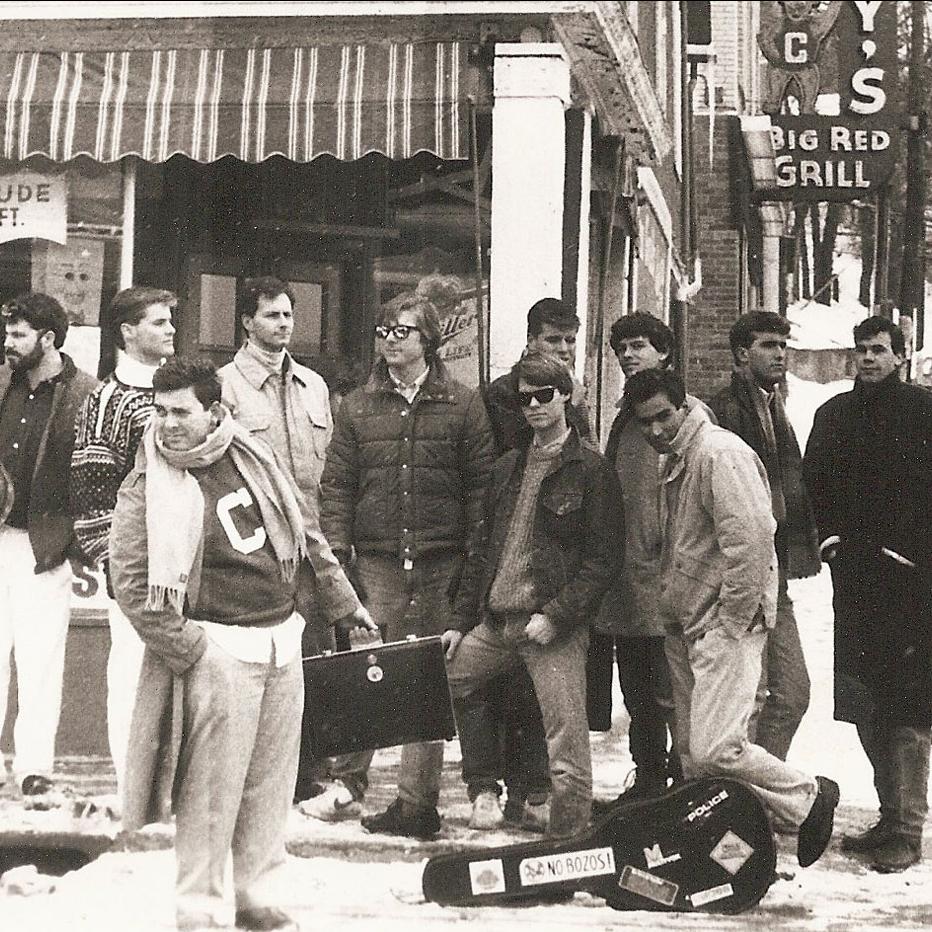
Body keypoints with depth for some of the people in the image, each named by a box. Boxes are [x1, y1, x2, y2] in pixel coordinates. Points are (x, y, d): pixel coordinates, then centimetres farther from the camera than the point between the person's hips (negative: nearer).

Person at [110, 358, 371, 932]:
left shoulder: (251, 457, 7)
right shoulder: (148, 491, -10)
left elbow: (306, 534, 18)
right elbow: (130, 583, -13)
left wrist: (344, 600, 23)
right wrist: (189, 649, -13)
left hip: (283, 642, 6)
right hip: (219, 652, -5)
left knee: (271, 783, 12)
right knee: (211, 791, -4)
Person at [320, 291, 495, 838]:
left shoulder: (462, 405, 5)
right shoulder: (359, 407, 11)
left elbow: (481, 485, 2)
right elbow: (337, 485, 8)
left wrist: (475, 558, -4)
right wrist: (336, 550, -2)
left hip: (440, 566, -1)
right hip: (377, 562, 1)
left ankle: (419, 802, 6)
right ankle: (347, 777, 9)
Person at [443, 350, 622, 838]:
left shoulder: (591, 469, -5)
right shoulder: (508, 467, 14)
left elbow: (603, 558, -9)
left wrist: (556, 616, -16)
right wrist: (461, 621, 12)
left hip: (555, 629, -7)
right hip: (493, 623, 7)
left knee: (566, 739, -7)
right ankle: (484, 785, 29)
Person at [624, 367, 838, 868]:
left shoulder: (719, 452, -16)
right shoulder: (673, 461, 15)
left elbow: (751, 538, -24)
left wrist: (732, 620, -19)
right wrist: (669, 604, 13)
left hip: (726, 624, -9)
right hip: (685, 624, 9)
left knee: (714, 749, -16)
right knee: (691, 750, 11)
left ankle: (809, 798, 4)